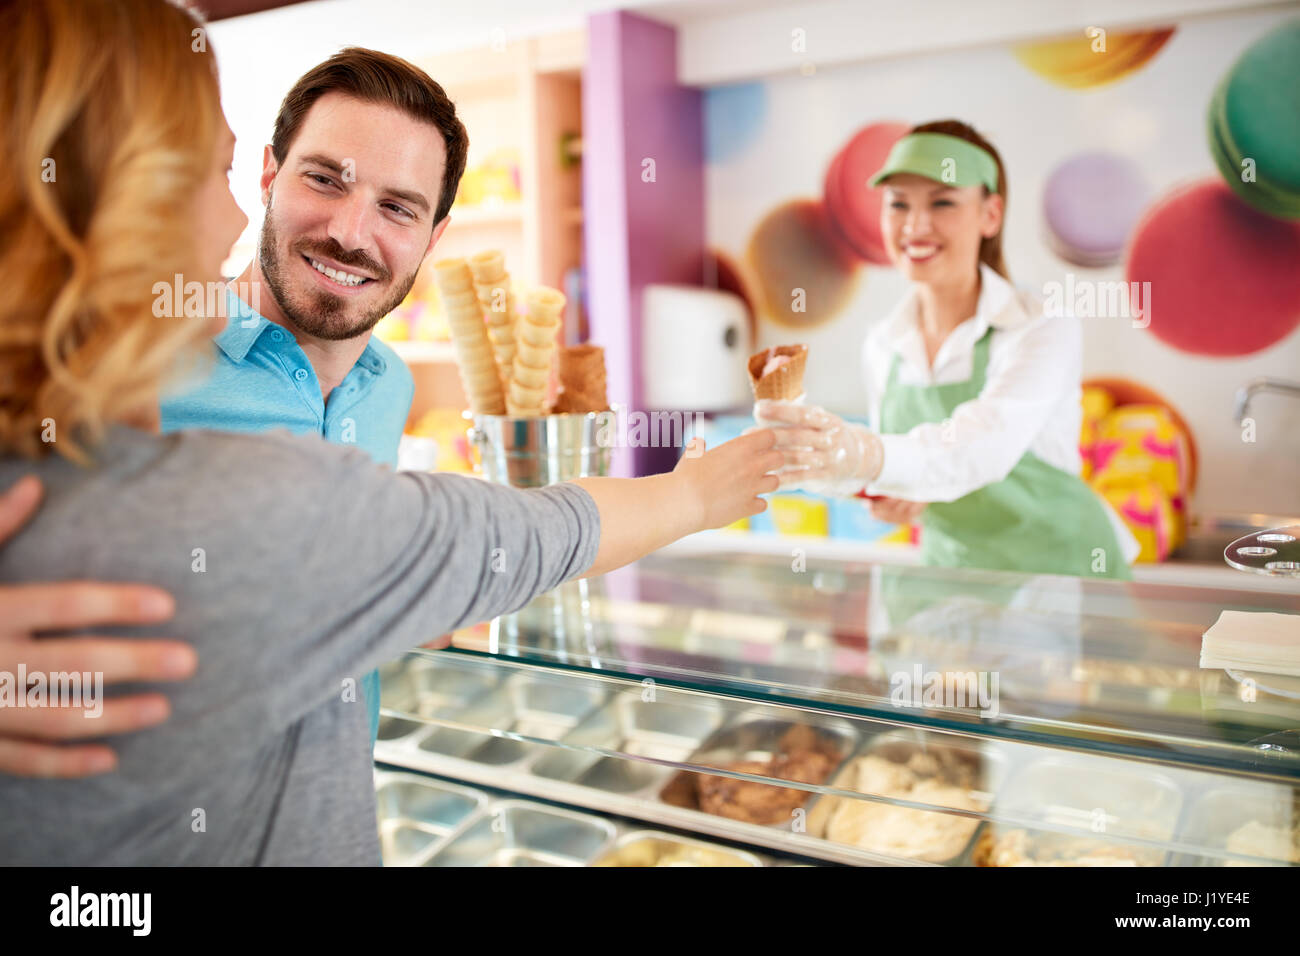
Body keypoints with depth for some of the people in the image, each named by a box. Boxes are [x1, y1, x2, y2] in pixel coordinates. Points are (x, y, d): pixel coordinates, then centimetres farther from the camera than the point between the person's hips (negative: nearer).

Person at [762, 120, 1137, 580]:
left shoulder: (1044, 331, -15)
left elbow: (982, 446, -32)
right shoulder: (881, 347, -1)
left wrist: (867, 454, -50)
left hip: (1061, 572, -4)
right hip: (951, 577, 4)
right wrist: (898, 497, -9)